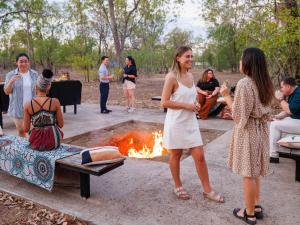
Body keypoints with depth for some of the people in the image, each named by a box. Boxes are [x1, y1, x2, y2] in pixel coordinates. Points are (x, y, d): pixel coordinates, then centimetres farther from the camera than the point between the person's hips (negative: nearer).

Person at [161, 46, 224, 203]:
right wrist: (186, 105, -19)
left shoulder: (190, 76, 8)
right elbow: (164, 102, -17)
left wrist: (196, 105, 0)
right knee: (176, 155, 11)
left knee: (200, 156, 6)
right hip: (176, 123, -6)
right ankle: (178, 187, 29)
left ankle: (207, 190, 18)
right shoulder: (171, 77, -13)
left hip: (191, 122, 6)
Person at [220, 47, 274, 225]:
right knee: (254, 171, 19)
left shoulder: (244, 84, -20)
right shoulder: (266, 83, 6)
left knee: (248, 173, 4)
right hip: (261, 130, 8)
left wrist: (226, 96, -9)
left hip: (248, 131, -8)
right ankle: (257, 207, 31)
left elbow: (239, 115, -17)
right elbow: (266, 111, 14)